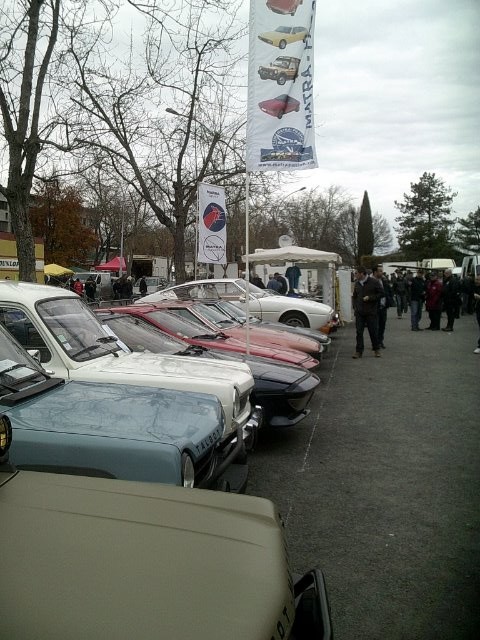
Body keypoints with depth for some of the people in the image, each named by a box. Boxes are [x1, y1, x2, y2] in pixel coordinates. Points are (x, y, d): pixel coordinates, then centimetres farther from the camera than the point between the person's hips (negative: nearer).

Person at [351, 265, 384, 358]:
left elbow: (381, 293, -4)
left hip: (371, 312, -4)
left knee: (373, 331, 3)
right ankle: (359, 351, 6)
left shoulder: (374, 282, -5)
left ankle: (376, 349, 19)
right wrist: (355, 307, 8)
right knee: (359, 332, 1)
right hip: (359, 312, 4)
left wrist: (370, 298, -14)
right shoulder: (357, 283, 11)